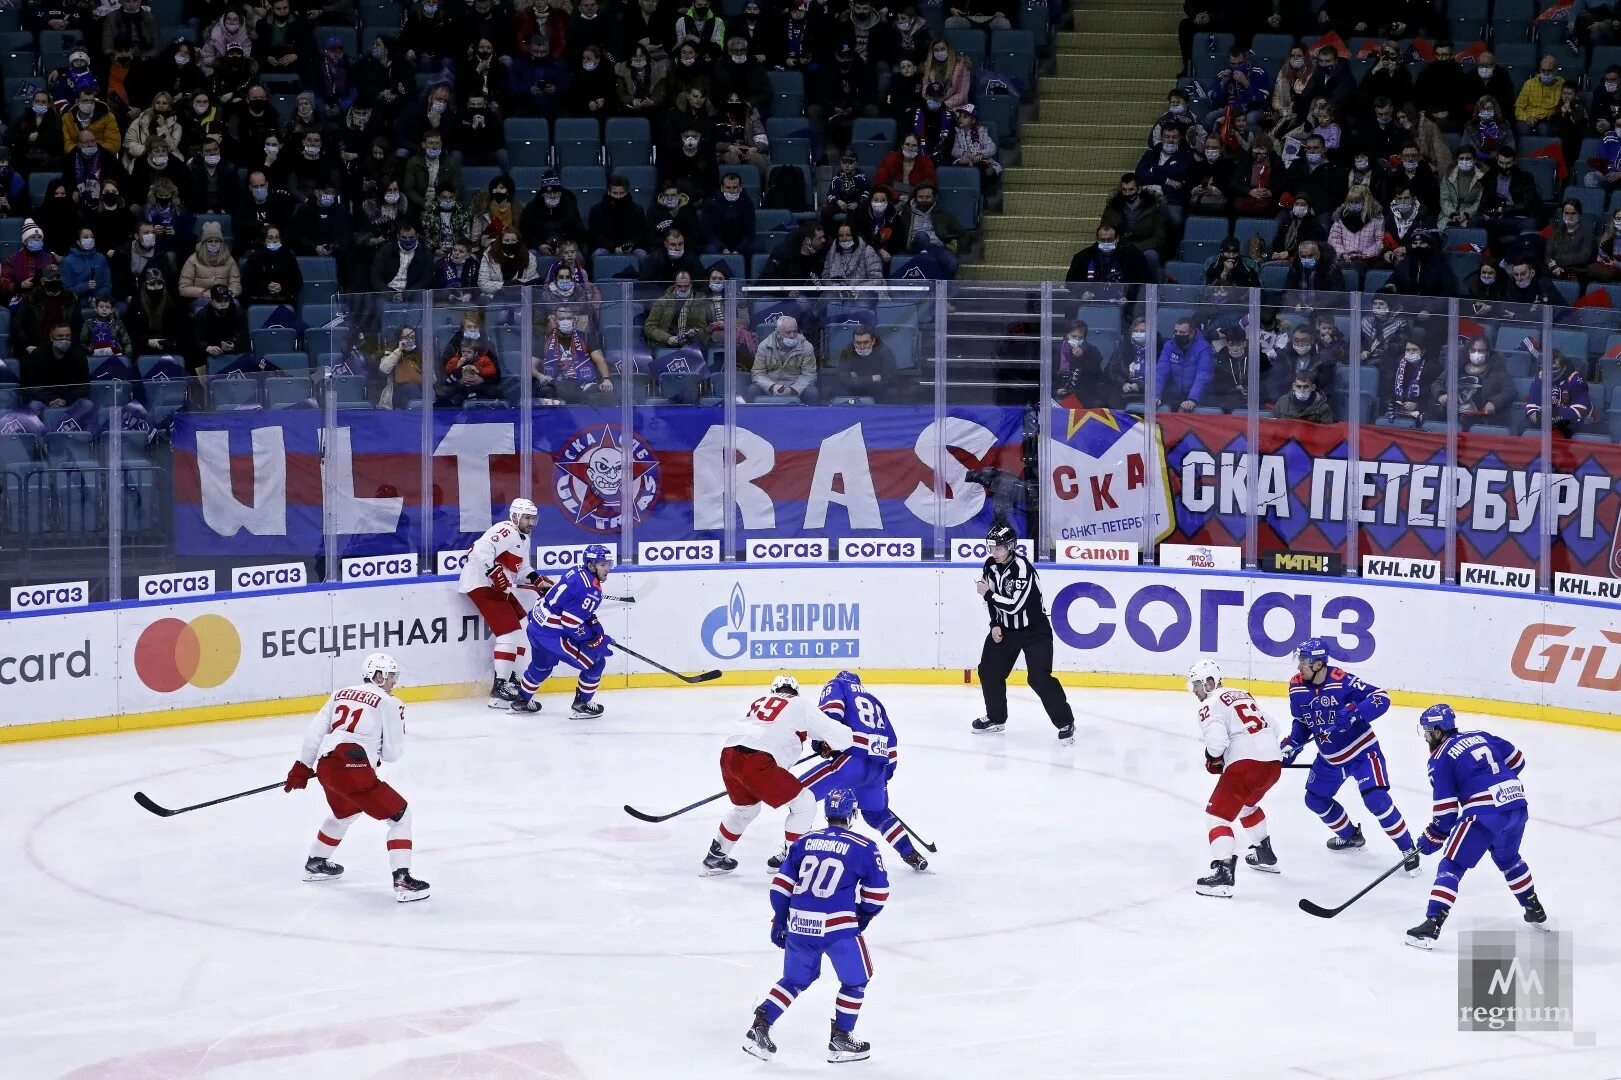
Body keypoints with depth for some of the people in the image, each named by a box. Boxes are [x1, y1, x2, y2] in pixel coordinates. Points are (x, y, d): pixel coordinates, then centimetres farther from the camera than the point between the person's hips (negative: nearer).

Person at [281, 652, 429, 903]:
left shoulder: (340, 694, 20)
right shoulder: (389, 703, 2)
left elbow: (315, 732, 17)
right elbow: (392, 751, 1)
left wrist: (302, 768, 23)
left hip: (325, 767, 7)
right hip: (355, 771, -7)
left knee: (345, 813, 37)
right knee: (399, 814, 4)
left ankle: (315, 864, 52)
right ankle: (402, 881, -9)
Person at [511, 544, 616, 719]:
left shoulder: (576, 572, 6)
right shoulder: (590, 589, -22)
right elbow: (571, 624, -24)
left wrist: (594, 624, 11)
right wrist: (599, 641, -14)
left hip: (535, 625, 10)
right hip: (552, 635, -10)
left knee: (541, 665, 36)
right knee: (596, 663, -1)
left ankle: (522, 701, 52)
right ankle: (581, 705, 10)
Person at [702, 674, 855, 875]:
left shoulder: (760, 701, 27)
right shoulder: (799, 705, 10)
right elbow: (840, 735, 9)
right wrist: (829, 745, 30)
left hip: (729, 755, 7)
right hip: (757, 763, -7)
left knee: (745, 808, 33)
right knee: (804, 804, 10)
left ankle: (715, 858, 40)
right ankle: (787, 858, 13)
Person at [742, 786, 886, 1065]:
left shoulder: (804, 842, 9)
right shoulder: (863, 848, -2)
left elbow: (781, 884, 10)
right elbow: (878, 891, 1)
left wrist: (779, 921, 18)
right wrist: (862, 916, 18)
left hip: (799, 924, 5)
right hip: (838, 926, -5)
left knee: (795, 979, 22)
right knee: (855, 980, 15)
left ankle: (760, 1027, 13)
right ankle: (840, 1040, 13)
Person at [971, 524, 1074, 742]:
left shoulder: (1023, 568, -27)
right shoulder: (991, 566, -2)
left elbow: (1014, 605, -30)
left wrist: (988, 593, -22)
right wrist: (995, 624, -1)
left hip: (1035, 631, -8)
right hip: (1005, 628, 8)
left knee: (1039, 678, -17)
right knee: (989, 671, 10)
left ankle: (1065, 723, -7)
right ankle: (996, 718, 28)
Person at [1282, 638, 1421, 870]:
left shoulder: (1341, 681, -26)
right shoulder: (1297, 687, -7)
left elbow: (1381, 698, -26)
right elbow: (1301, 722, 10)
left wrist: (1355, 713, -40)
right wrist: (1291, 744, -3)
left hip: (1361, 751, -7)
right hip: (1330, 756, 7)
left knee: (1376, 800, -19)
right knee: (1315, 799, 14)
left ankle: (1409, 850, -8)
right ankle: (1351, 835, 38)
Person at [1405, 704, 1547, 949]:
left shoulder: (1440, 758, 0)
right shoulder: (1481, 736, 18)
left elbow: (1446, 811, -3)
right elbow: (1516, 759, 22)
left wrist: (1431, 838, 9)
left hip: (1485, 812, -7)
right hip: (1517, 803, 7)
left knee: (1451, 866, -2)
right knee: (1508, 858, 33)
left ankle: (1431, 926, -12)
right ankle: (1535, 910, 45)